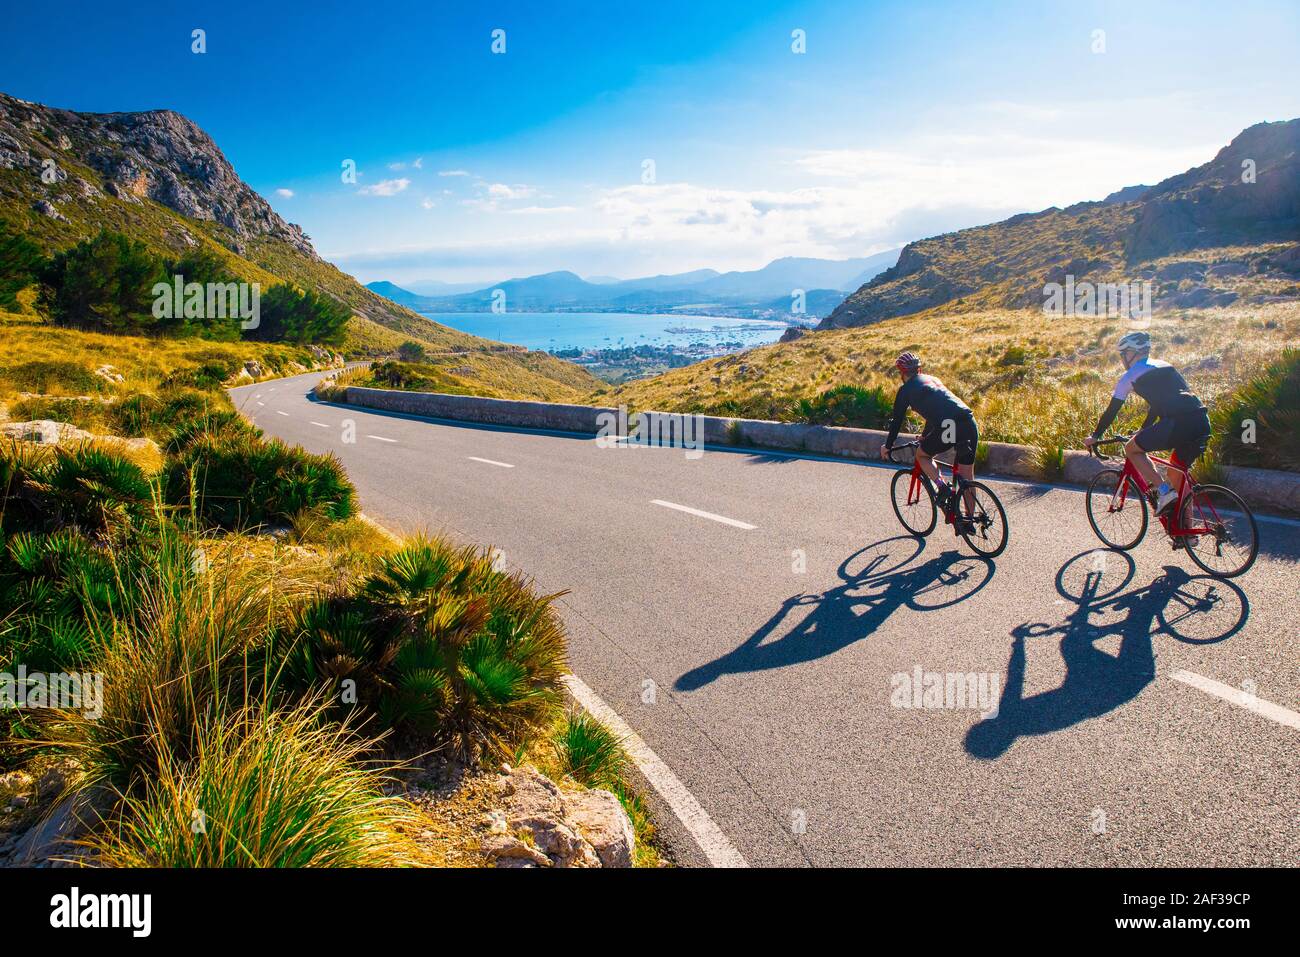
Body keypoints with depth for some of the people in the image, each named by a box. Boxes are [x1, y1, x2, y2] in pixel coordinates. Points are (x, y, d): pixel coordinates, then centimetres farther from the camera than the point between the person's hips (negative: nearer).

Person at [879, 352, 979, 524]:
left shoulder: (906, 389, 11)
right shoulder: (932, 379, 31)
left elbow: (896, 420, 15)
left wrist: (887, 446, 28)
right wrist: (925, 435, 56)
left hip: (946, 427, -6)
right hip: (969, 423, 6)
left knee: (922, 455, 22)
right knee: (967, 477, 16)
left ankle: (943, 487, 2)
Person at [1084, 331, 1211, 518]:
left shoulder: (1130, 376, 8)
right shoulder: (1164, 365, 28)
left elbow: (1111, 411, 13)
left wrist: (1095, 437, 26)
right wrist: (1144, 430, 50)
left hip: (1178, 423, -7)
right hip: (1202, 420, 7)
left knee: (1131, 449, 11)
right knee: (1177, 474, 21)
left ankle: (1163, 491, -1)